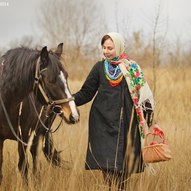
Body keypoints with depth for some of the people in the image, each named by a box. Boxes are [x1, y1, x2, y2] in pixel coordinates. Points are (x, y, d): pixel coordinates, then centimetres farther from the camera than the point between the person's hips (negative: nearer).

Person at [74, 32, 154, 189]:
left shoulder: (132, 69, 4)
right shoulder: (99, 68, 6)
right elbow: (86, 93, 4)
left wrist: (148, 112, -6)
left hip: (126, 124, 0)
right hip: (103, 122, 0)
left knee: (124, 169, 1)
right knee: (107, 165, -7)